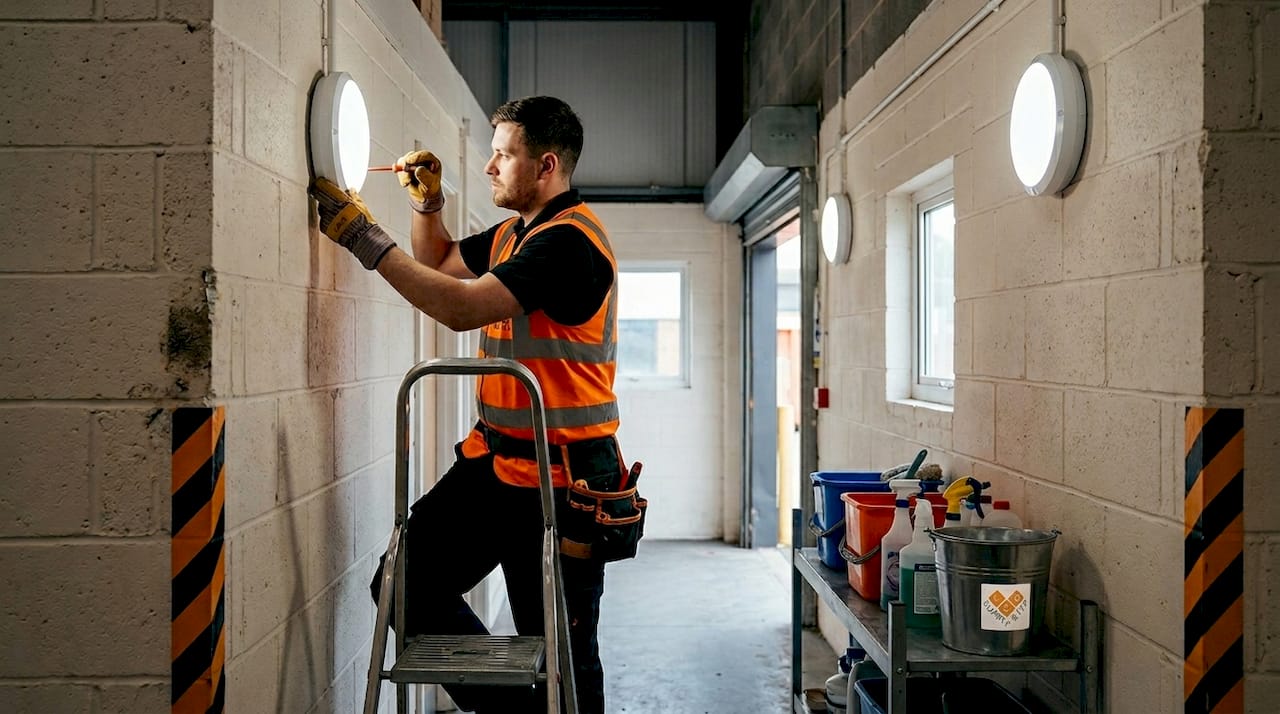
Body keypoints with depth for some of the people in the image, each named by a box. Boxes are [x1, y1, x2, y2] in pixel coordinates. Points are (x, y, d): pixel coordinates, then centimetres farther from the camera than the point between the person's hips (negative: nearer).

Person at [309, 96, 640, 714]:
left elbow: (464, 307, -24)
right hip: (493, 460, 9)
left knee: (561, 653, -1)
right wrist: (426, 204, 13)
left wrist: (367, 239, -19)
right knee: (405, 583, 2)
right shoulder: (512, 234, 15)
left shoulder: (569, 240, -16)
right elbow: (440, 263, 31)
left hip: (558, 482, -9)